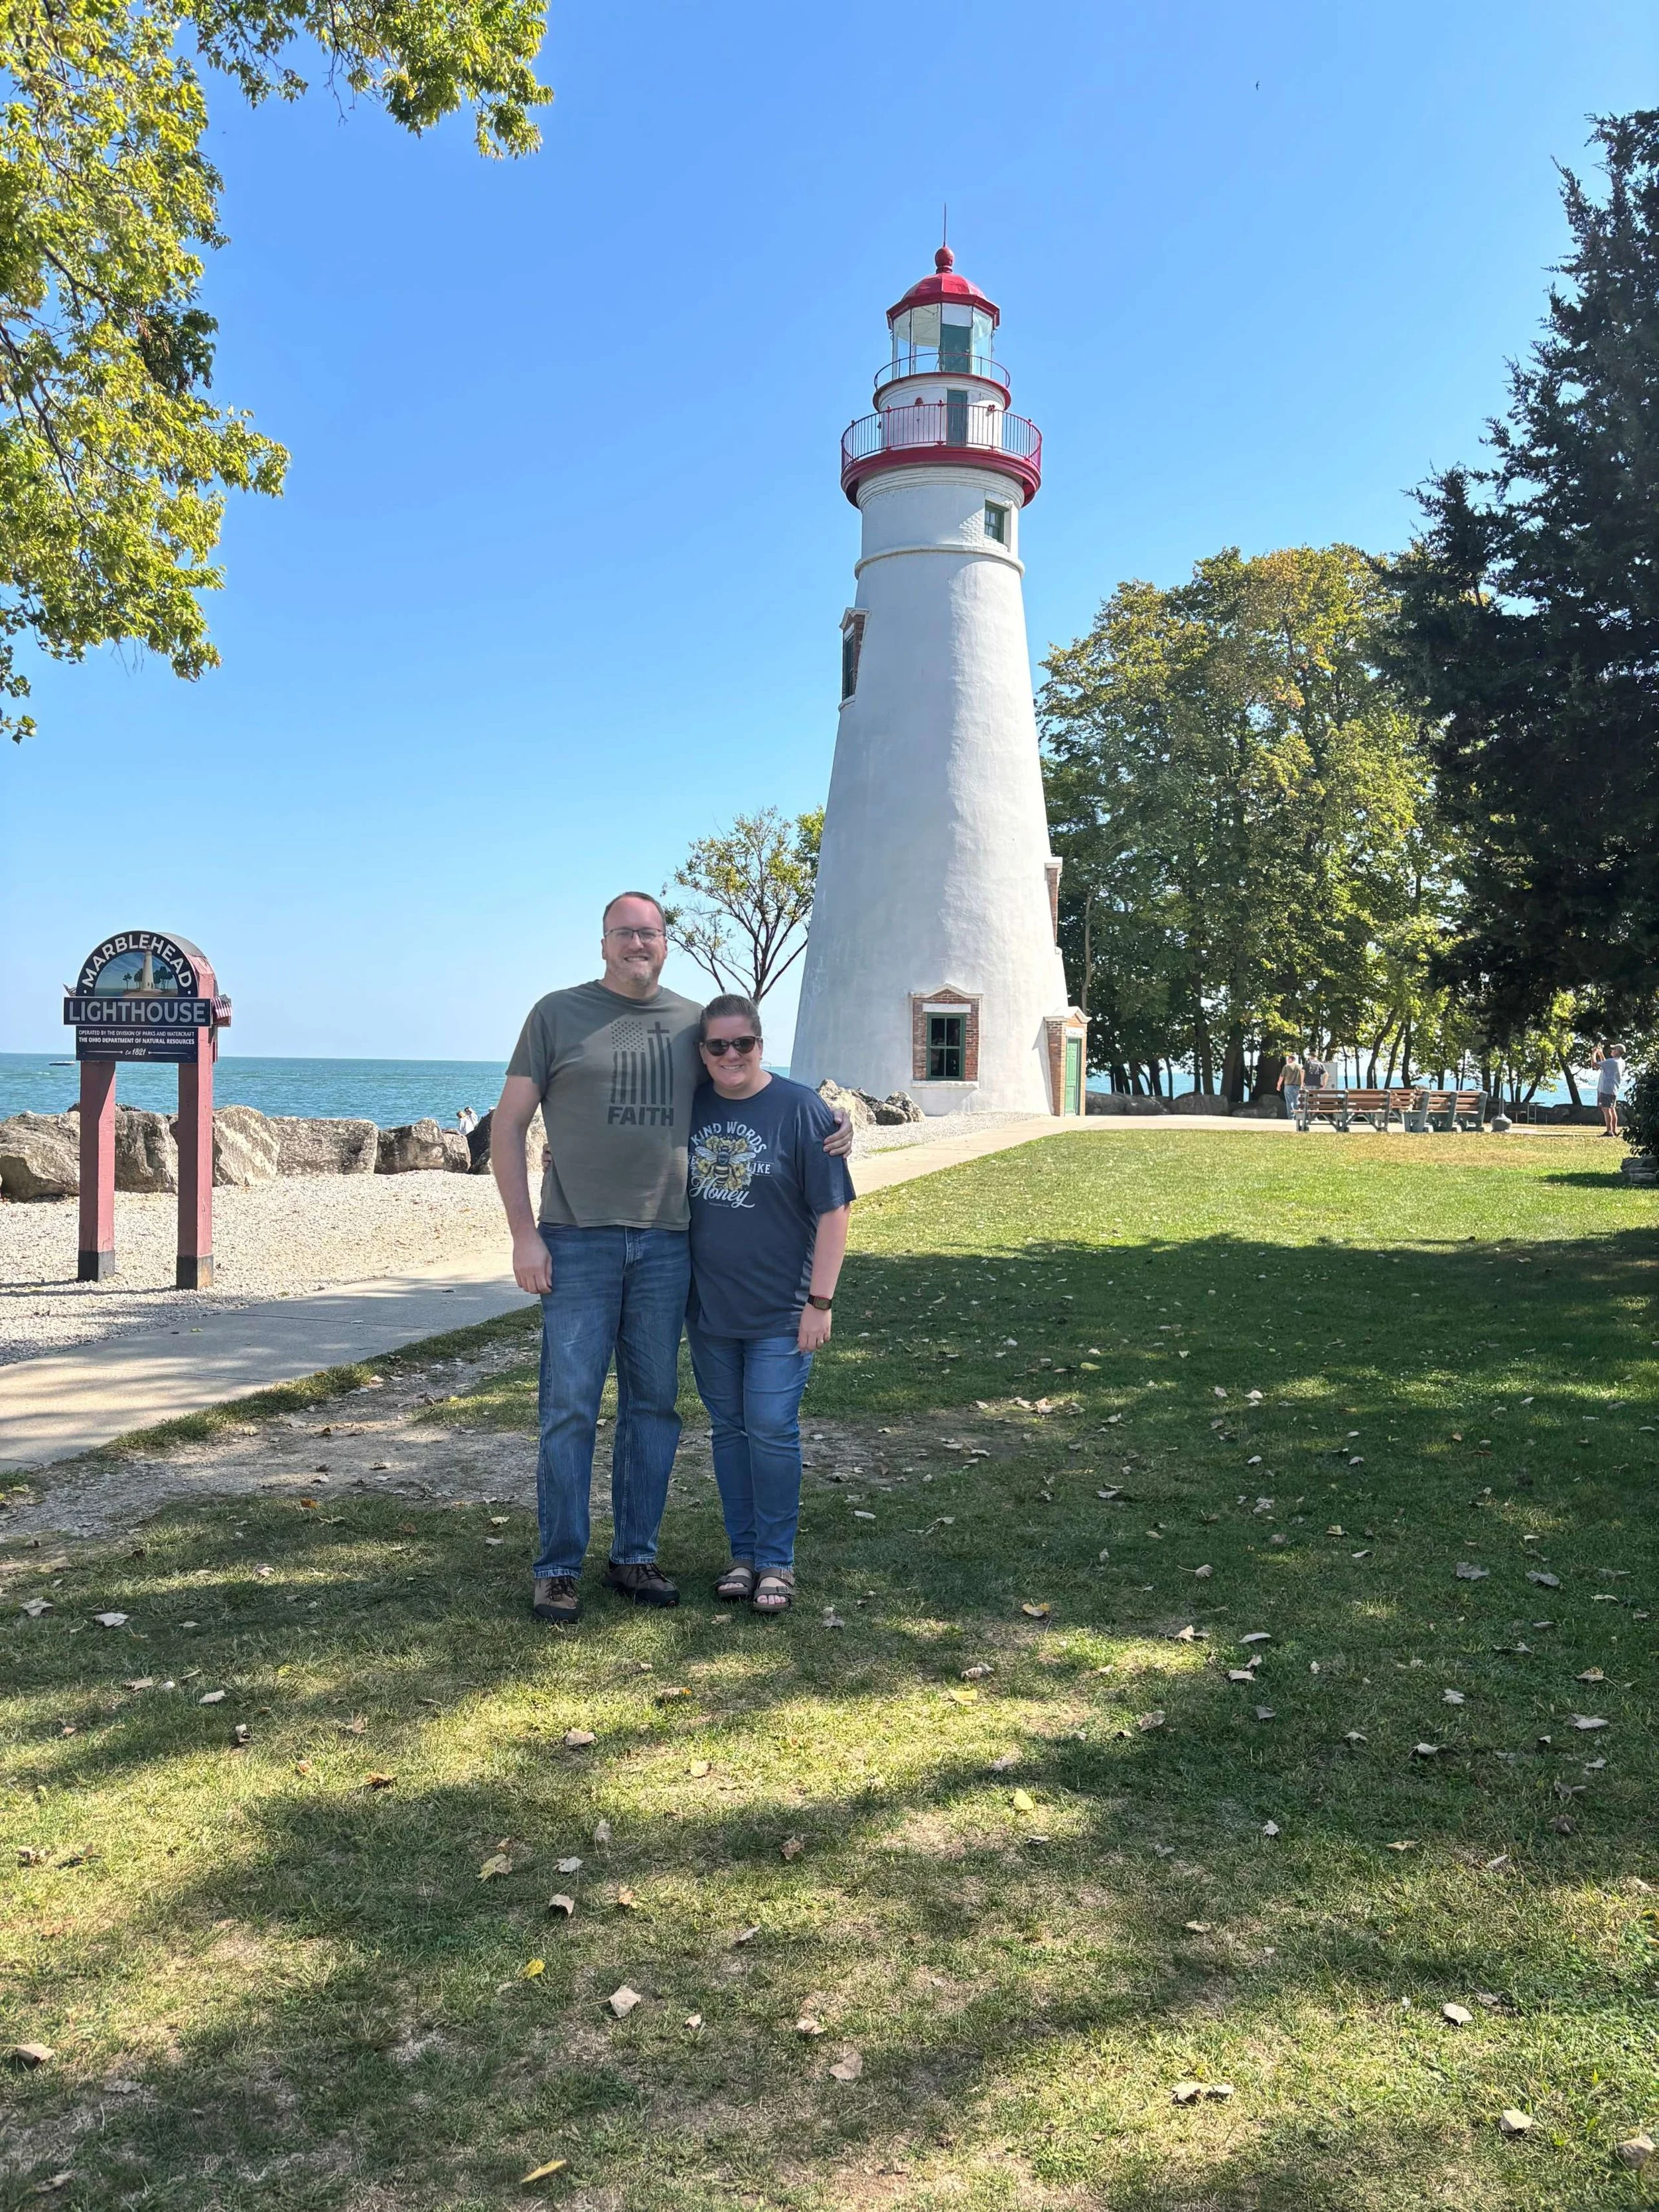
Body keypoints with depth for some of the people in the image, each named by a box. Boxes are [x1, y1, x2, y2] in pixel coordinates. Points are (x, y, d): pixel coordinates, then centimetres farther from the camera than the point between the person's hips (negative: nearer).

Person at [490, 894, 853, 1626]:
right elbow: (508, 1126, 0)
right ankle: (557, 1566, 11)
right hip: (578, 1240, -3)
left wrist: (829, 1122, 5)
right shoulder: (558, 1014, 1)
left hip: (667, 1244, 4)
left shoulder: (694, 1022, 11)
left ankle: (635, 1554, 23)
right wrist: (524, 1233, -7)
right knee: (569, 1406, -1)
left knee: (653, 1405, 10)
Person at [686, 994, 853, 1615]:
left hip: (780, 1310, -4)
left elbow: (832, 1211, -8)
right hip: (708, 1307, 4)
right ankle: (743, 1554, 24)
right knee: (728, 1429, 12)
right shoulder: (690, 1107, 3)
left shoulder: (800, 1108, -9)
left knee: (771, 1430, -4)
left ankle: (776, 1561, 12)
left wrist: (820, 1302, -12)